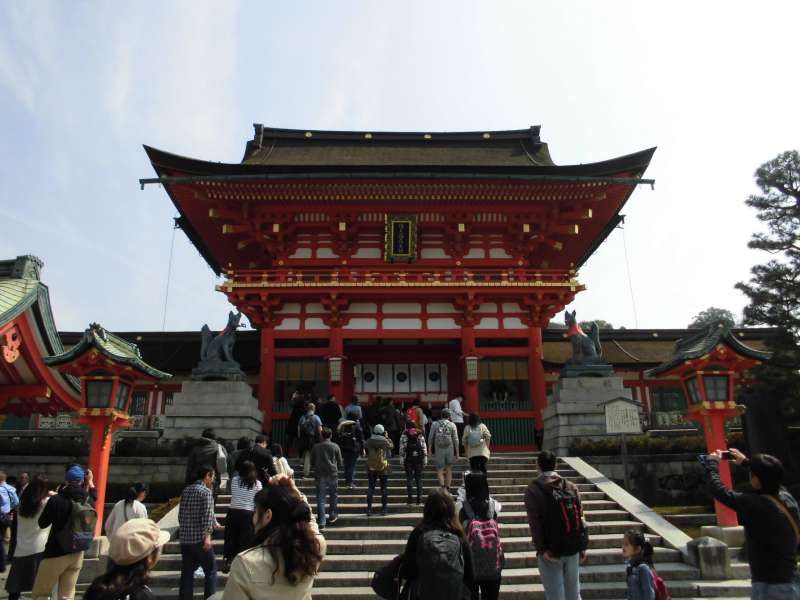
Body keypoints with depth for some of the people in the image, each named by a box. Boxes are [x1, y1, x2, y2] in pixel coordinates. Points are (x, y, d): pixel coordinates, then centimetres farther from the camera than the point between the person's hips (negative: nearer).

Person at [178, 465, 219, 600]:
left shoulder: (186, 491, 12)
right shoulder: (206, 492, -9)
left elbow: (181, 515, 19)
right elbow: (207, 515, -19)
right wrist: (207, 536, -21)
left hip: (185, 539, 6)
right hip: (200, 539, -6)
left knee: (187, 573, 11)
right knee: (210, 570, 6)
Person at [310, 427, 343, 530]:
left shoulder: (316, 447, 2)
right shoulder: (335, 447, -2)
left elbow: (312, 462, 10)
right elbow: (340, 463, 4)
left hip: (319, 475, 1)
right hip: (332, 474, -1)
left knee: (320, 498, 3)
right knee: (333, 495, 19)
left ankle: (322, 522, 0)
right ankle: (332, 515, 25)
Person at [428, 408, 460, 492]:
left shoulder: (435, 424, -1)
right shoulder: (452, 425, -2)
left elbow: (430, 438, 0)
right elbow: (455, 439, -3)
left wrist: (430, 447, 12)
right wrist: (457, 452, 3)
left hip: (438, 450, -1)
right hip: (450, 450, 1)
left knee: (440, 470, 5)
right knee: (449, 469, 16)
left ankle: (443, 486, -17)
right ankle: (447, 488, 18)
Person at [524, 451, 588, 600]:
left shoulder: (533, 490, -6)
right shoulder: (571, 487, 5)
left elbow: (534, 523, -14)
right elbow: (580, 518, 3)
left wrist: (542, 549, -14)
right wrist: (583, 546, 7)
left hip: (550, 551, -4)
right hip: (572, 549, 4)